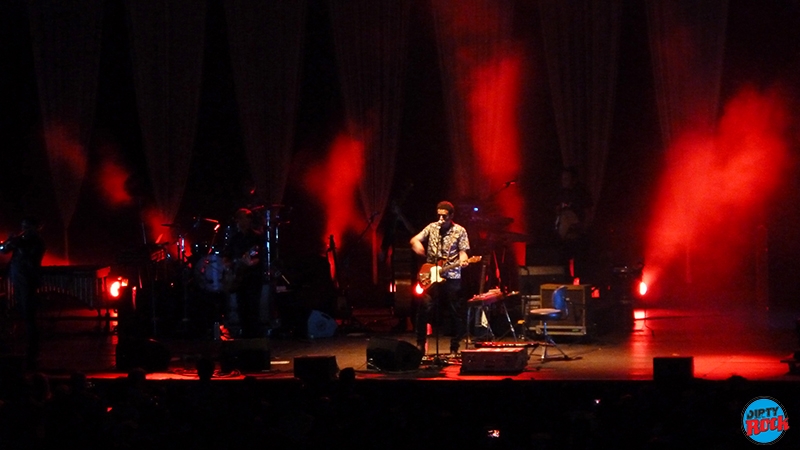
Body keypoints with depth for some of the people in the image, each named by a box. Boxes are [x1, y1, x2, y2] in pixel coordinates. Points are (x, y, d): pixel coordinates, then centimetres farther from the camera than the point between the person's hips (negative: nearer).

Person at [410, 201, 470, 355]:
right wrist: (421, 250, -17)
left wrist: (463, 260, -25)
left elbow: (462, 251, -3)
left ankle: (454, 347, 11)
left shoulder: (460, 231, 0)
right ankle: (420, 344, 5)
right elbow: (414, 241, 4)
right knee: (424, 309, -5)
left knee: (456, 312, 2)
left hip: (452, 278, -2)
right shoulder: (432, 227, 7)